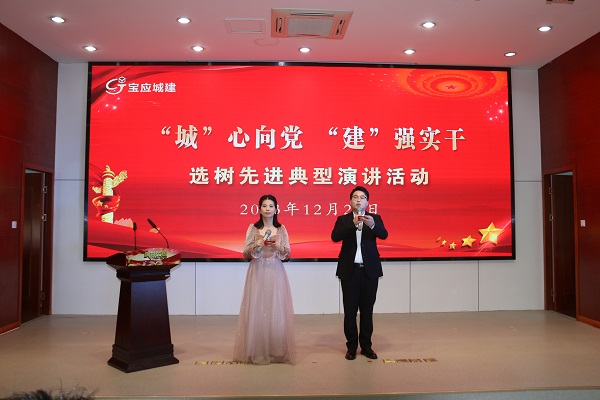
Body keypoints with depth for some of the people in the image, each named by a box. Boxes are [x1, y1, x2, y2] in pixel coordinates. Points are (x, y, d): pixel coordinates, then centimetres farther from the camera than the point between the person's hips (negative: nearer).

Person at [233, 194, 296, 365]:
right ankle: (257, 351, 15)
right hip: (257, 274, 0)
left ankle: (277, 351, 15)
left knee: (276, 311, 2)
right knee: (256, 310, 1)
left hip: (276, 274, 0)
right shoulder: (253, 228, 3)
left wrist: (279, 247, -15)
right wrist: (256, 246, -16)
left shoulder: (281, 229, 5)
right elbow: (246, 253, 2)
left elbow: (288, 254, 4)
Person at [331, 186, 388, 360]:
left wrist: (372, 225, -34)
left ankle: (366, 346, 22)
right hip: (349, 271, 0)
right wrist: (353, 224, -28)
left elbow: (384, 235, -14)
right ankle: (351, 347, 18)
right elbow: (335, 237, -15)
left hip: (370, 271, 1)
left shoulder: (375, 218, 4)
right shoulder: (343, 219, 2)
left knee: (367, 310, 9)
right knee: (350, 311, 5)